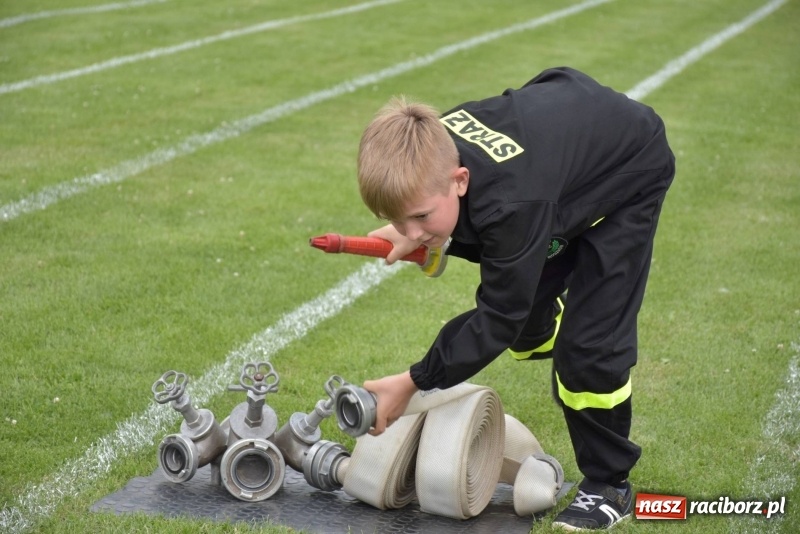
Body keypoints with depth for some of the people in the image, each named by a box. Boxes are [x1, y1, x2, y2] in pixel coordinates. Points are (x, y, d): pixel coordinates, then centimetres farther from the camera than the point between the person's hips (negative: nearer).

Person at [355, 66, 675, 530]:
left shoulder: (512, 202, -46)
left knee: (589, 340, -13)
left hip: (627, 174, -7)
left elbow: (498, 316, -34)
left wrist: (413, 383, -30)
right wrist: (414, 240, -21)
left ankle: (607, 486, 5)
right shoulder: (430, 150, -25)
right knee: (528, 319, 13)